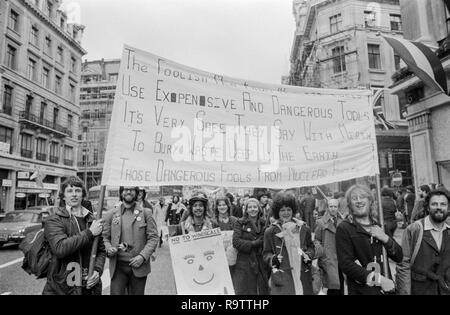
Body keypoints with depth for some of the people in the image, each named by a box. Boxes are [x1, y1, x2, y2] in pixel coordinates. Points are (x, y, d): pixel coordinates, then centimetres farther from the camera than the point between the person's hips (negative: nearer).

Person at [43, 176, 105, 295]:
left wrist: (97, 270, -6)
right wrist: (89, 232, -21)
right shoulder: (54, 220, -6)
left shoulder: (92, 220, 7)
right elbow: (60, 248, -22)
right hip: (61, 288, -3)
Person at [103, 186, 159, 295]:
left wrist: (142, 256, -13)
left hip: (138, 266, 0)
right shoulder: (111, 214, 7)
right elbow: (105, 237, 11)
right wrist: (108, 248, -10)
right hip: (118, 266, 1)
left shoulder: (146, 213, 1)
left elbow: (153, 238, -2)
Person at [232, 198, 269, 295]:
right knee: (243, 290, 1)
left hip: (262, 265, 3)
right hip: (244, 266, -2)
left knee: (263, 290, 6)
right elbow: (236, 242, -10)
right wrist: (255, 243, -12)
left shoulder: (264, 224, 10)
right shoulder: (239, 223, 2)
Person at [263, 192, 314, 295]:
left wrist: (308, 255, -2)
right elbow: (266, 253, 7)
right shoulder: (270, 231, 1)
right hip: (281, 278, -3)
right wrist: (272, 259, -12)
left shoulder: (304, 228, 7)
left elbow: (311, 246, 18)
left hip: (303, 278, 3)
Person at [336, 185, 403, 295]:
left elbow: (399, 257, 5)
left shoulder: (378, 226, 9)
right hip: (361, 290, -5)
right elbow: (346, 264, -17)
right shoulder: (343, 228, -10)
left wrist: (385, 238, -12)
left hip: (386, 288, 5)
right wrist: (379, 279, -19)